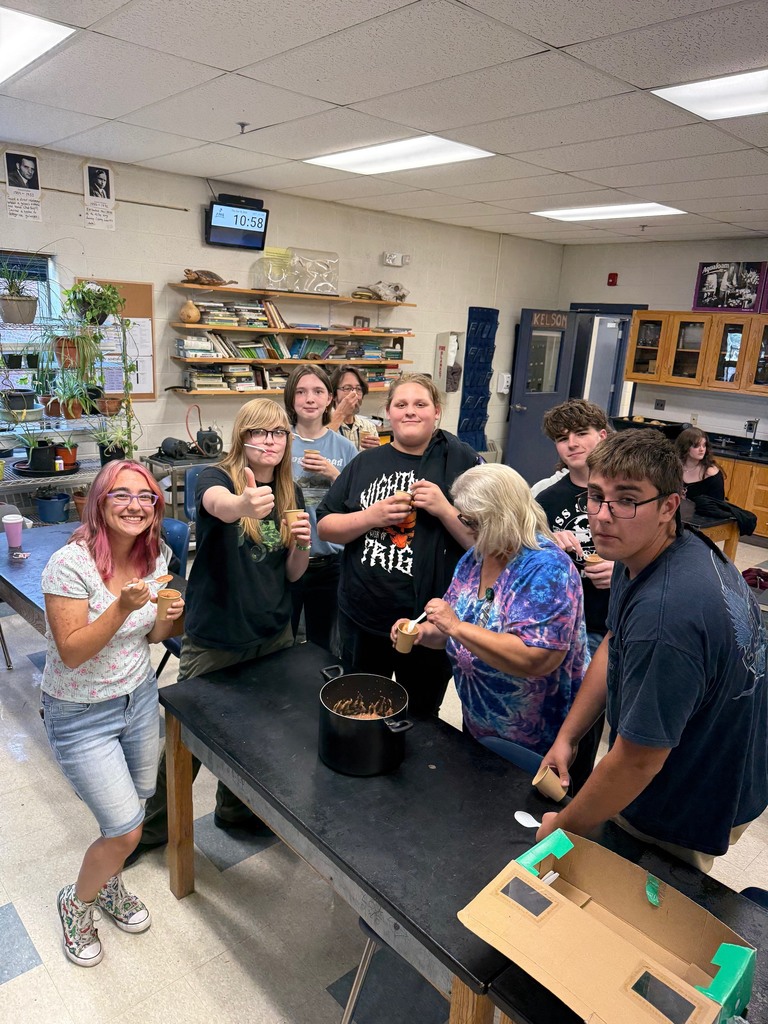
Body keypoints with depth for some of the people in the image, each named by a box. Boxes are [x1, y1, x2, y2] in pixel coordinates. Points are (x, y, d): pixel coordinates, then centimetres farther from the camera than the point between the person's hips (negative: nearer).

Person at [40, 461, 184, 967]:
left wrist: (169, 617, -16)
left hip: (140, 697, 6)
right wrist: (123, 607, -36)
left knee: (134, 808, 19)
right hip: (81, 715, -5)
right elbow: (72, 652, -23)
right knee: (126, 829, -3)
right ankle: (77, 904, 30)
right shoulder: (71, 563, -24)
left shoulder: (157, 556, -5)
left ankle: (110, 884, 50)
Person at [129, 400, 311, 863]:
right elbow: (218, 504, -40)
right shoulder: (217, 477, -13)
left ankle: (236, 810, 45)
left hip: (273, 634, 5)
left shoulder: (291, 493, 2)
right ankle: (153, 825, 36)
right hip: (215, 638, -4)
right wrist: (243, 505, -62)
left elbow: (291, 574, 6)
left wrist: (302, 545, -15)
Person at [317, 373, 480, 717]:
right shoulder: (365, 463, 4)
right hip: (361, 622, 3)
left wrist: (444, 509, -22)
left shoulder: (462, 462, -6)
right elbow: (325, 528, 2)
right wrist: (373, 516, -14)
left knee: (420, 719, 19)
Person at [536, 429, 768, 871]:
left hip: (685, 820, -8)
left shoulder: (664, 614, -40)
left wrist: (564, 828, -14)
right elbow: (614, 646, 4)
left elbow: (638, 762, -30)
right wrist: (567, 737, 3)